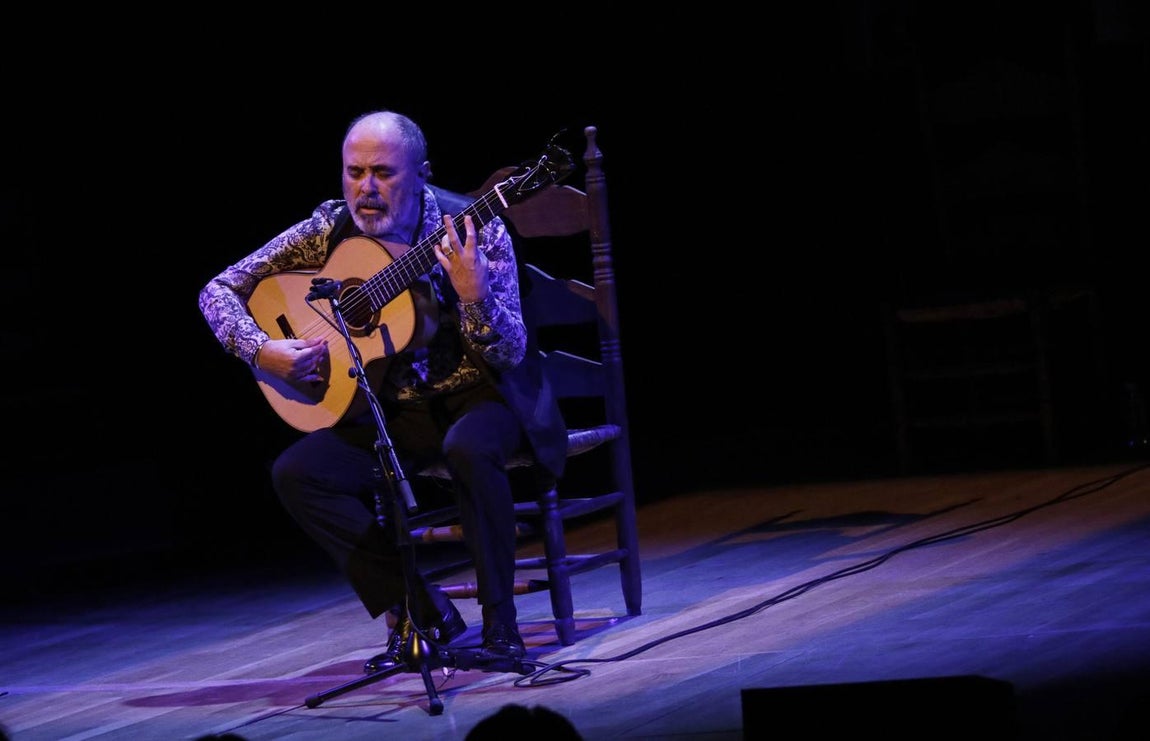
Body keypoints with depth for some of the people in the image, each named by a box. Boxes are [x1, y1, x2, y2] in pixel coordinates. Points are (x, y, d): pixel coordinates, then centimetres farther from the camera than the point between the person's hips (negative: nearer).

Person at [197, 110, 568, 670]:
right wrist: (261, 351, -17)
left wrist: (473, 295, -37)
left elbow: (509, 356, -19)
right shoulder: (330, 229, -4)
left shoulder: (472, 231, -14)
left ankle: (500, 625, -22)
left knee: (469, 449, -38)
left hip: (478, 396, -4)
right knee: (295, 474, -18)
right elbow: (219, 290, 1)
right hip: (391, 410, 5)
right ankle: (419, 612, -13)